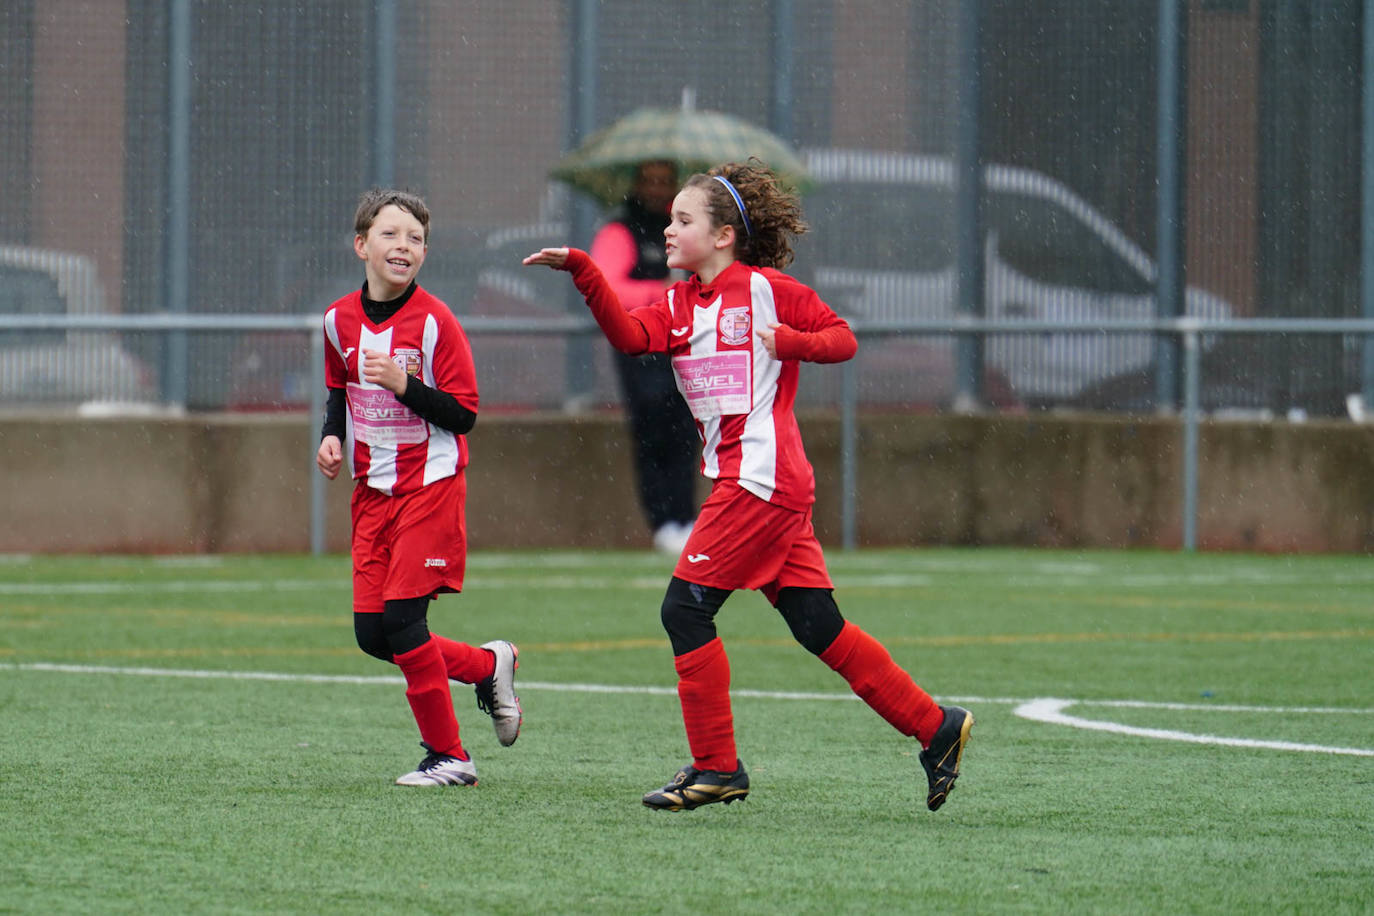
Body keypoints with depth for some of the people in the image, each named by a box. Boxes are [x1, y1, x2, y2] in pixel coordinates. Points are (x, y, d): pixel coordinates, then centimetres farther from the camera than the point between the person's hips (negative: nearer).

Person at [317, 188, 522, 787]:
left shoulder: (434, 322, -12)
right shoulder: (340, 321, 5)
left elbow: (463, 414, -12)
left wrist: (403, 384, -24)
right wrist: (333, 437, 3)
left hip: (430, 485, -6)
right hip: (372, 490, 6)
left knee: (401, 621, -12)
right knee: (372, 633, 1)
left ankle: (447, 756, 1)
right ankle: (488, 666, 24)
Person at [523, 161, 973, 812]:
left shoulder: (765, 289, -4)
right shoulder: (677, 305, 15)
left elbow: (843, 338, 2)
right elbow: (629, 335, -5)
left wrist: (786, 341, -15)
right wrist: (582, 272, -16)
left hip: (762, 477, -8)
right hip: (740, 481, 8)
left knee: (685, 607, -9)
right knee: (817, 625, 8)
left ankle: (716, 767, -3)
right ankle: (934, 727, 13)